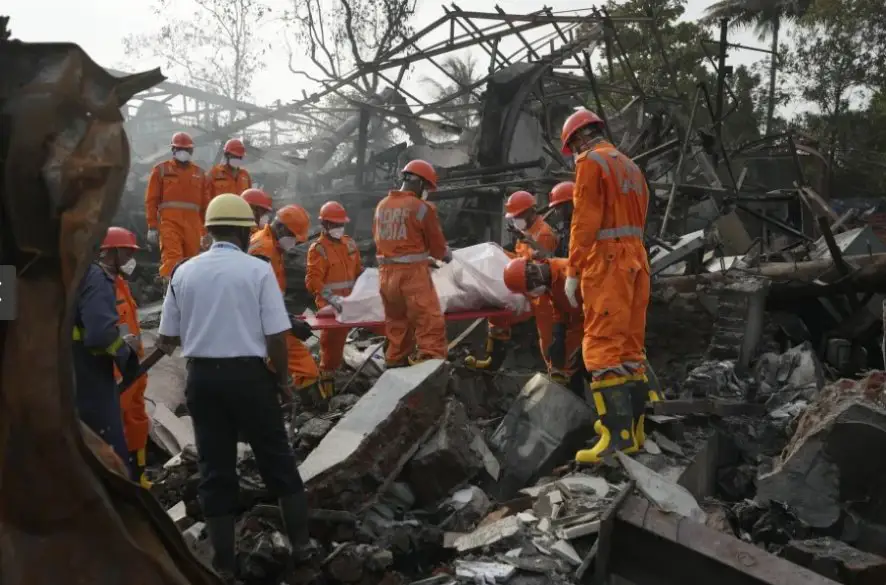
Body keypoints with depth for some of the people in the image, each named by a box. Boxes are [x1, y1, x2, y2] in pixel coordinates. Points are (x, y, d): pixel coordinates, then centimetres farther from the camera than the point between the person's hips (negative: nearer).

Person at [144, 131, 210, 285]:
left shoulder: (199, 173, 17)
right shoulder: (161, 170, 10)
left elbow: (205, 204, 17)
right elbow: (151, 200, 6)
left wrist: (205, 231, 12)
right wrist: (152, 227, -2)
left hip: (193, 225, 3)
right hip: (169, 222, -3)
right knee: (171, 258, -18)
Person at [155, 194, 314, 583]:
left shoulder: (184, 272, 2)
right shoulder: (258, 270, -8)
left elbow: (168, 338, 8)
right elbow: (277, 335, -11)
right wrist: (282, 378, 4)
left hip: (202, 376, 3)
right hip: (248, 375, -3)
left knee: (214, 468, 10)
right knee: (277, 459, 13)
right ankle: (301, 542, 22)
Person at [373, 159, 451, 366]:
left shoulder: (382, 206, 8)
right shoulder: (422, 207, -10)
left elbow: (378, 238, 14)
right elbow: (436, 244, -3)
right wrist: (447, 255, 17)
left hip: (386, 271, 7)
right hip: (412, 272, -7)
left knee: (396, 321, 19)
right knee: (430, 321, -7)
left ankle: (395, 361, 27)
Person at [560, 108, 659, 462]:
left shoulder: (590, 162, -4)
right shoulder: (630, 166, 21)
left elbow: (584, 221, -12)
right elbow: (638, 219, 17)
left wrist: (573, 272, -10)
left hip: (606, 261, -9)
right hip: (636, 257, 9)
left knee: (603, 345, -11)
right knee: (629, 343, 12)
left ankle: (618, 435, -17)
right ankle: (633, 424, 16)